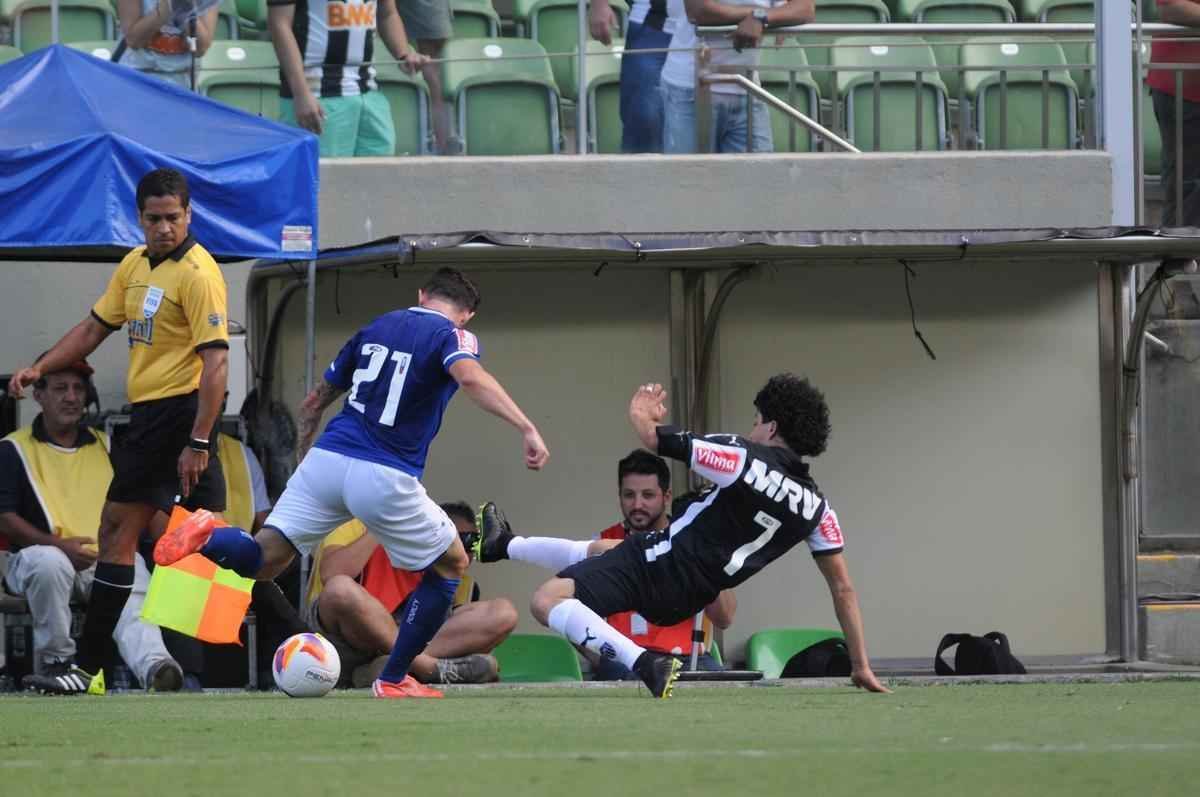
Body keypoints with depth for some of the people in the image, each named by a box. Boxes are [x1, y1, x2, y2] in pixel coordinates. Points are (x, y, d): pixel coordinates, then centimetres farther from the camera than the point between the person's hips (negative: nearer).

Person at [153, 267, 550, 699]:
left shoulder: (378, 326, 20)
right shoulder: (455, 337, 3)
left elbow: (313, 402, 24)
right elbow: (471, 377, -22)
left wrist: (305, 455, 36)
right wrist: (526, 428, -30)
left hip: (327, 457, 4)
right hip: (386, 480, -4)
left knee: (261, 559, 5)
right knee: (452, 566, 18)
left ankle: (208, 539, -29)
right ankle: (393, 679, 16)